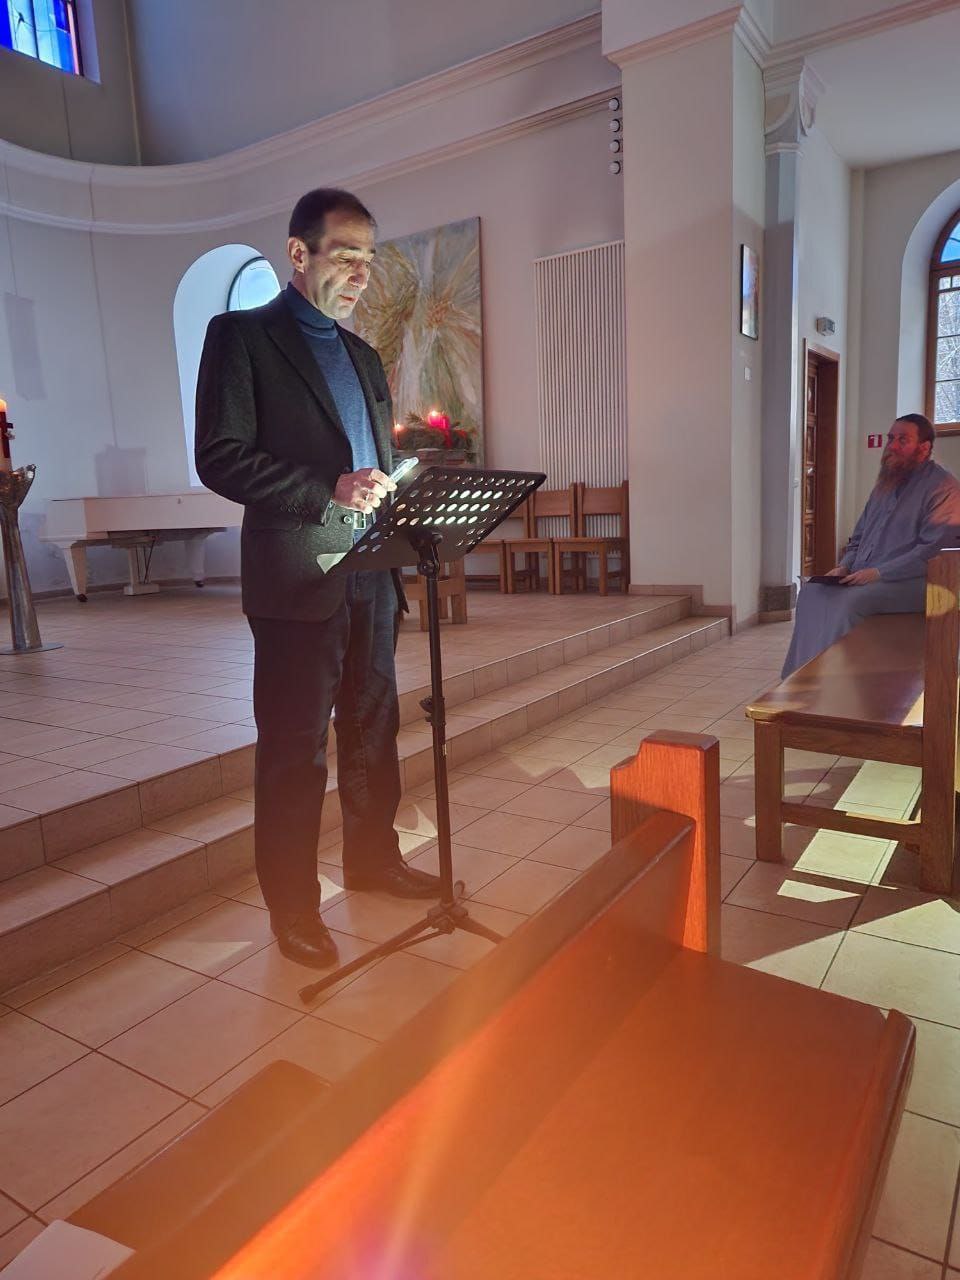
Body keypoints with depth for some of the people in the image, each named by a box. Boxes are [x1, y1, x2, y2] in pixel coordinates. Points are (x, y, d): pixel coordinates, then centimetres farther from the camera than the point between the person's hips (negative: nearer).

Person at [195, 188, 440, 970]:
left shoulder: (362, 355, 20)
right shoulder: (241, 335, 0)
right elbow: (220, 458, -11)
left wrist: (388, 488, 4)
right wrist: (329, 489, -19)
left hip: (371, 574, 7)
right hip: (298, 577, -6)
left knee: (373, 729, 15)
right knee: (294, 749, 1)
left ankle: (373, 856, 32)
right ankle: (292, 904, 16)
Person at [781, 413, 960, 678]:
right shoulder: (886, 483, 21)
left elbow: (934, 549, -16)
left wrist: (879, 572, -21)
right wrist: (845, 566, 4)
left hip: (911, 582, -8)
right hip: (863, 577, 8)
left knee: (850, 601, -34)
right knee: (811, 591, -15)